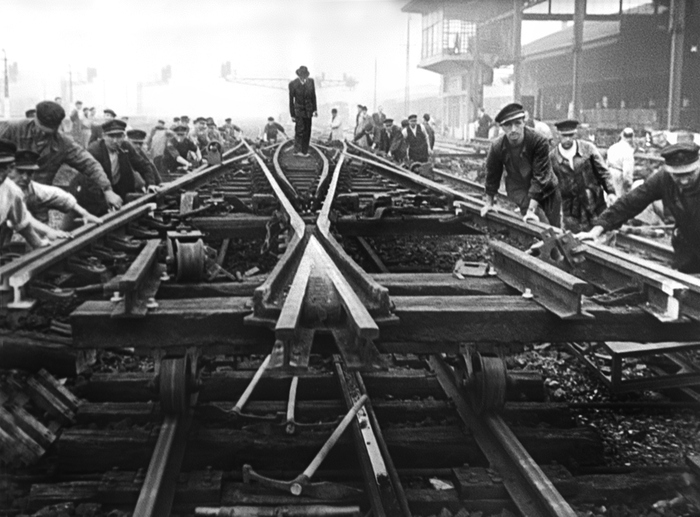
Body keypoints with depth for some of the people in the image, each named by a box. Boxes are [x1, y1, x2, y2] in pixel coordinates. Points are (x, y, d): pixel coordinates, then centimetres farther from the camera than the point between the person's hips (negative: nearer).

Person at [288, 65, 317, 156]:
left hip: (308, 111, 4)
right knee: (300, 130, -16)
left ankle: (305, 151, 12)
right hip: (298, 110, -4)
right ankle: (297, 150, -15)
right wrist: (292, 114, -6)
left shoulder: (310, 81, -1)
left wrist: (314, 109, 6)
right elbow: (291, 100, -6)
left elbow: (313, 96, 9)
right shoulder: (293, 84, -11)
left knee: (307, 131, 5)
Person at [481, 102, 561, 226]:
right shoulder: (497, 147, -17)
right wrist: (488, 203, 10)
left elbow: (540, 176, -27)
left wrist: (531, 210, -31)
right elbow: (492, 176, 0)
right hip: (519, 190, 0)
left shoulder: (539, 141, -25)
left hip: (546, 189, 0)